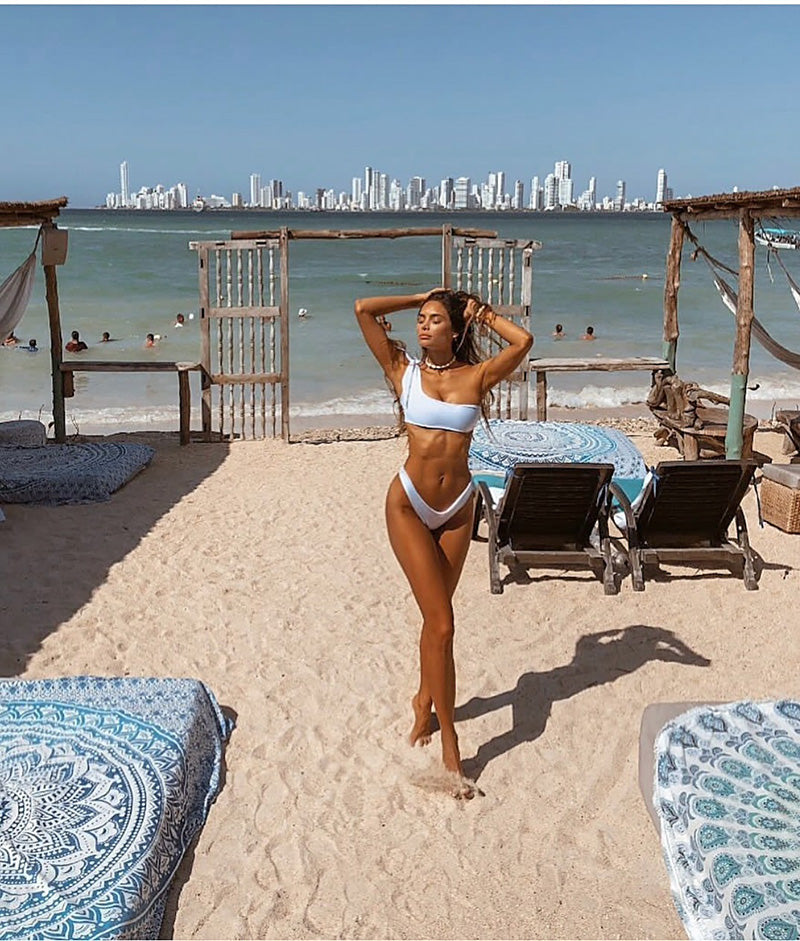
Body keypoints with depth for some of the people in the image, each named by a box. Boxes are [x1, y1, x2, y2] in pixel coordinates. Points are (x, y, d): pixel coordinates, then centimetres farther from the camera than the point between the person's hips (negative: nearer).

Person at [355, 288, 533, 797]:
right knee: (441, 624, -7)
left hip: (457, 509, 3)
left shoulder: (476, 376, 0)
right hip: (409, 505, -2)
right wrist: (420, 297, 3)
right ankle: (451, 748, 1)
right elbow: (364, 309, -7)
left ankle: (425, 701, 41)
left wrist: (483, 313, 1)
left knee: (436, 615, 16)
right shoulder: (404, 370, -2)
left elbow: (524, 341, -14)